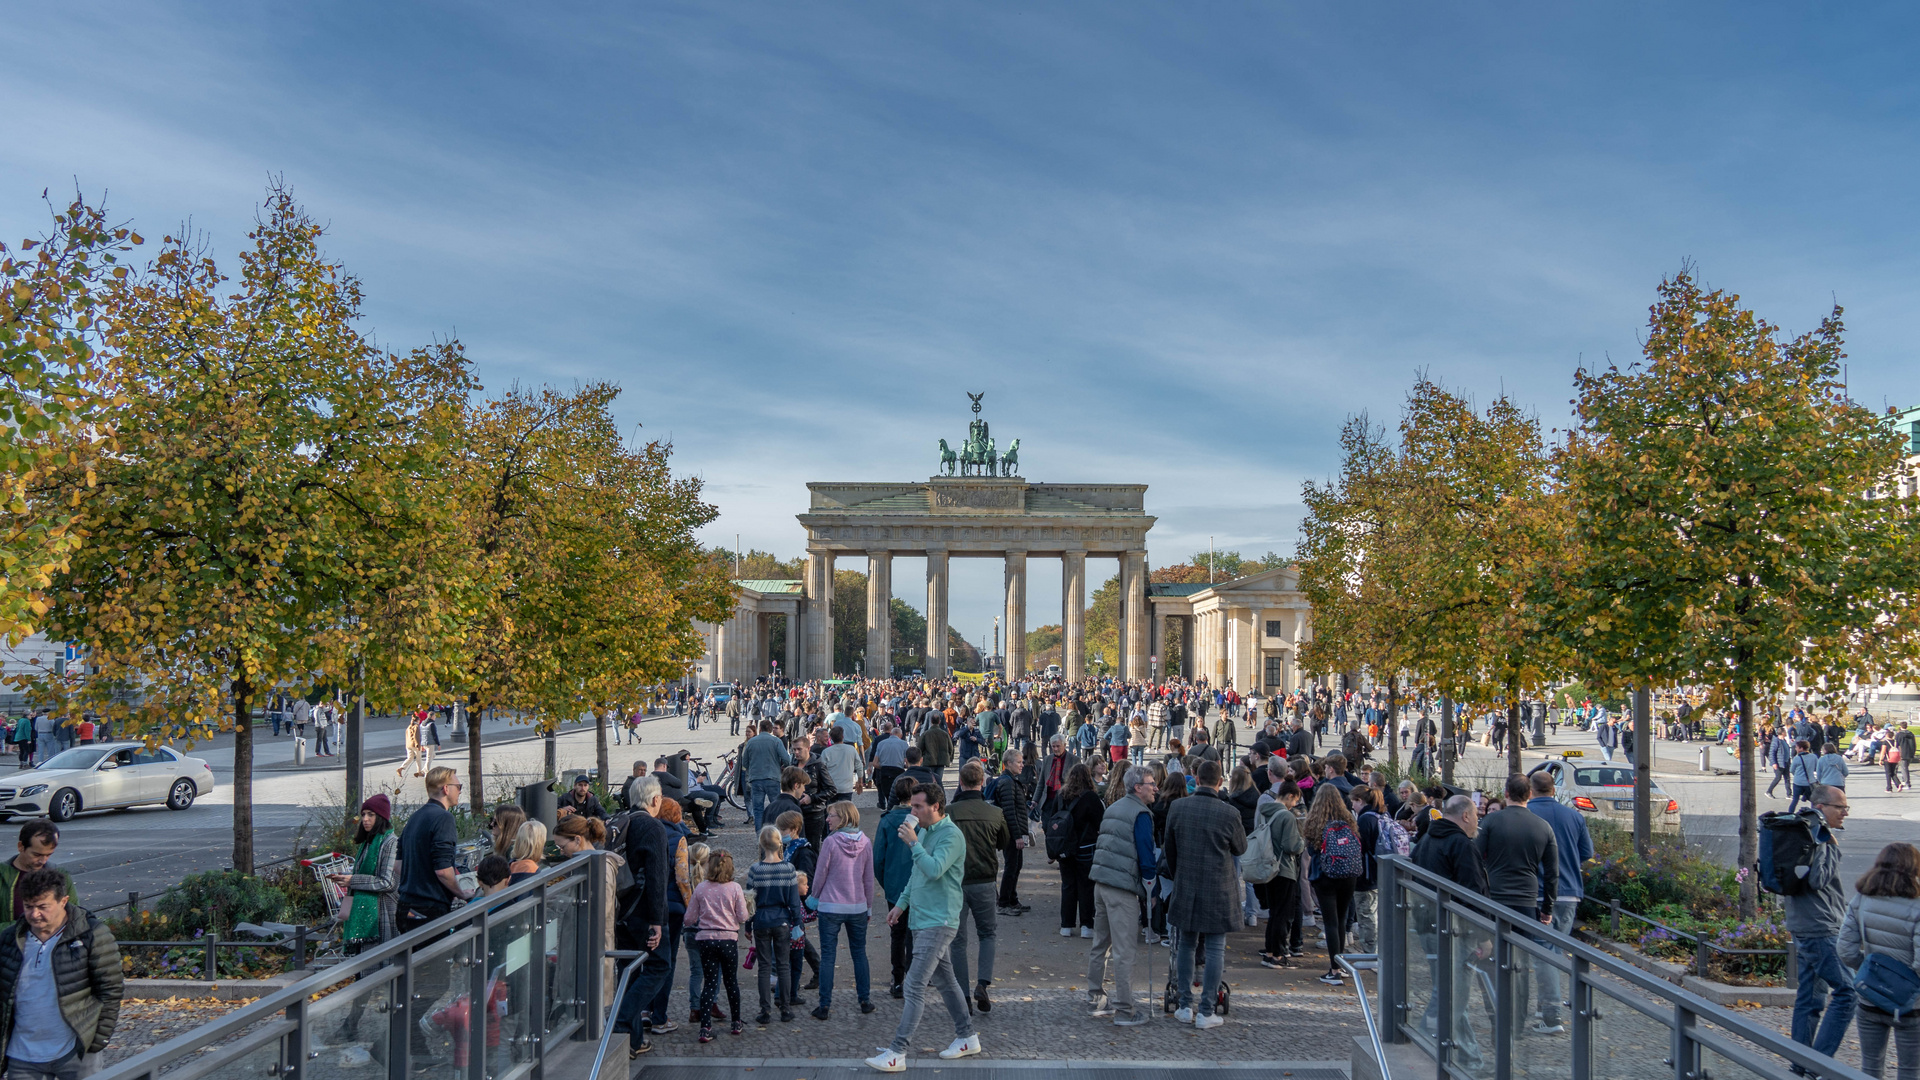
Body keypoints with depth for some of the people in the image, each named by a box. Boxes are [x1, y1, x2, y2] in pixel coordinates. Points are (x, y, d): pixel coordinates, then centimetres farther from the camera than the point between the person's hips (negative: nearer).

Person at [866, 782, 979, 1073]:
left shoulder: (951, 835, -16)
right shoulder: (923, 831, 12)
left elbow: (934, 870, -29)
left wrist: (913, 843, -22)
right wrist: (902, 903, 20)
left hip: (938, 922, -9)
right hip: (922, 918, 9)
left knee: (915, 985, -11)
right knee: (944, 980, 17)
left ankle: (897, 1052, -9)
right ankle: (967, 1038, 29)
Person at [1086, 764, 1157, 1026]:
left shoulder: (1113, 808, 15)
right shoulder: (1140, 814, -11)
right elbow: (1146, 856, -14)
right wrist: (1152, 876, 2)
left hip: (1101, 882, 9)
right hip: (1123, 887, -9)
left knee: (1101, 943, 18)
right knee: (1125, 950, -4)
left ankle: (1096, 997, 28)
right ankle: (1124, 1010, -1)